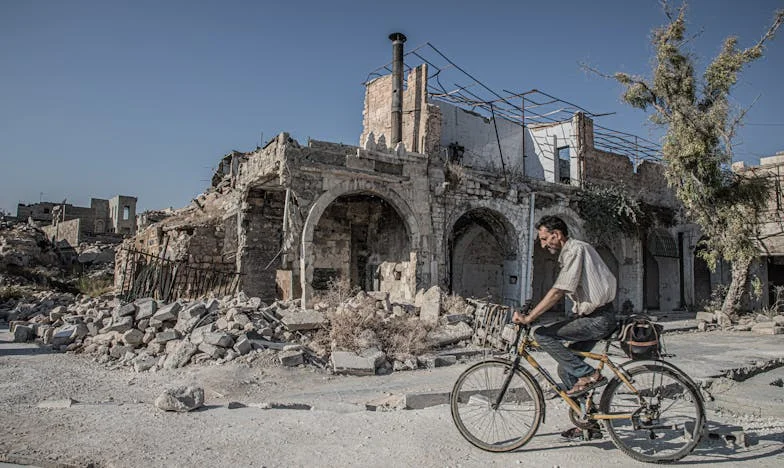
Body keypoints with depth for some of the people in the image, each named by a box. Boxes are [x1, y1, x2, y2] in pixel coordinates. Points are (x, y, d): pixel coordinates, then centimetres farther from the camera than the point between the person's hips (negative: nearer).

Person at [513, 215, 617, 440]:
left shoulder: (576, 250, -15)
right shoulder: (569, 252, 16)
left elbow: (558, 291, -24)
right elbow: (560, 293, 18)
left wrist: (528, 318, -23)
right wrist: (530, 313, 12)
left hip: (598, 319, -10)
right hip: (591, 318, 10)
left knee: (542, 335, -17)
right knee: (565, 369, 10)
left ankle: (588, 374, -10)